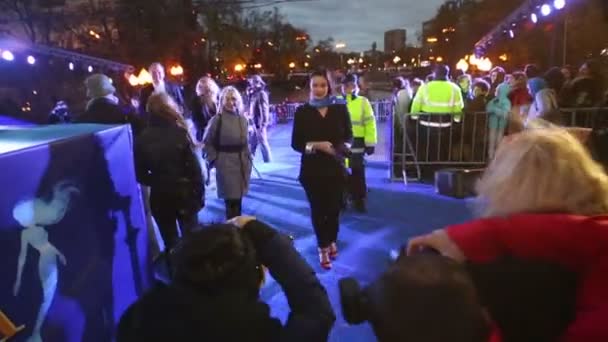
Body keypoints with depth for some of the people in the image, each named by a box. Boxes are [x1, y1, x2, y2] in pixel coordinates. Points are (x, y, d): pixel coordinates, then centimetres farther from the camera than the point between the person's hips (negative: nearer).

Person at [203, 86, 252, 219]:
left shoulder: (243, 119, 5)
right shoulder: (216, 120, -11)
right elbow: (207, 143, -2)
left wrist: (248, 159, 13)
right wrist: (214, 159, -6)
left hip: (242, 162, 5)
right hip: (225, 163, -5)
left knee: (239, 197, 13)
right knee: (231, 197, -1)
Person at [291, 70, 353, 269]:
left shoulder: (340, 109, -1)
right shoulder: (302, 112, -4)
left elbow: (348, 137, 5)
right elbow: (296, 143, -4)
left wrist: (342, 146, -16)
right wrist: (316, 145, -19)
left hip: (335, 167, 1)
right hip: (312, 169, -1)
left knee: (334, 208, 9)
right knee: (318, 209, 7)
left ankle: (332, 241, 37)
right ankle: (323, 248, 26)